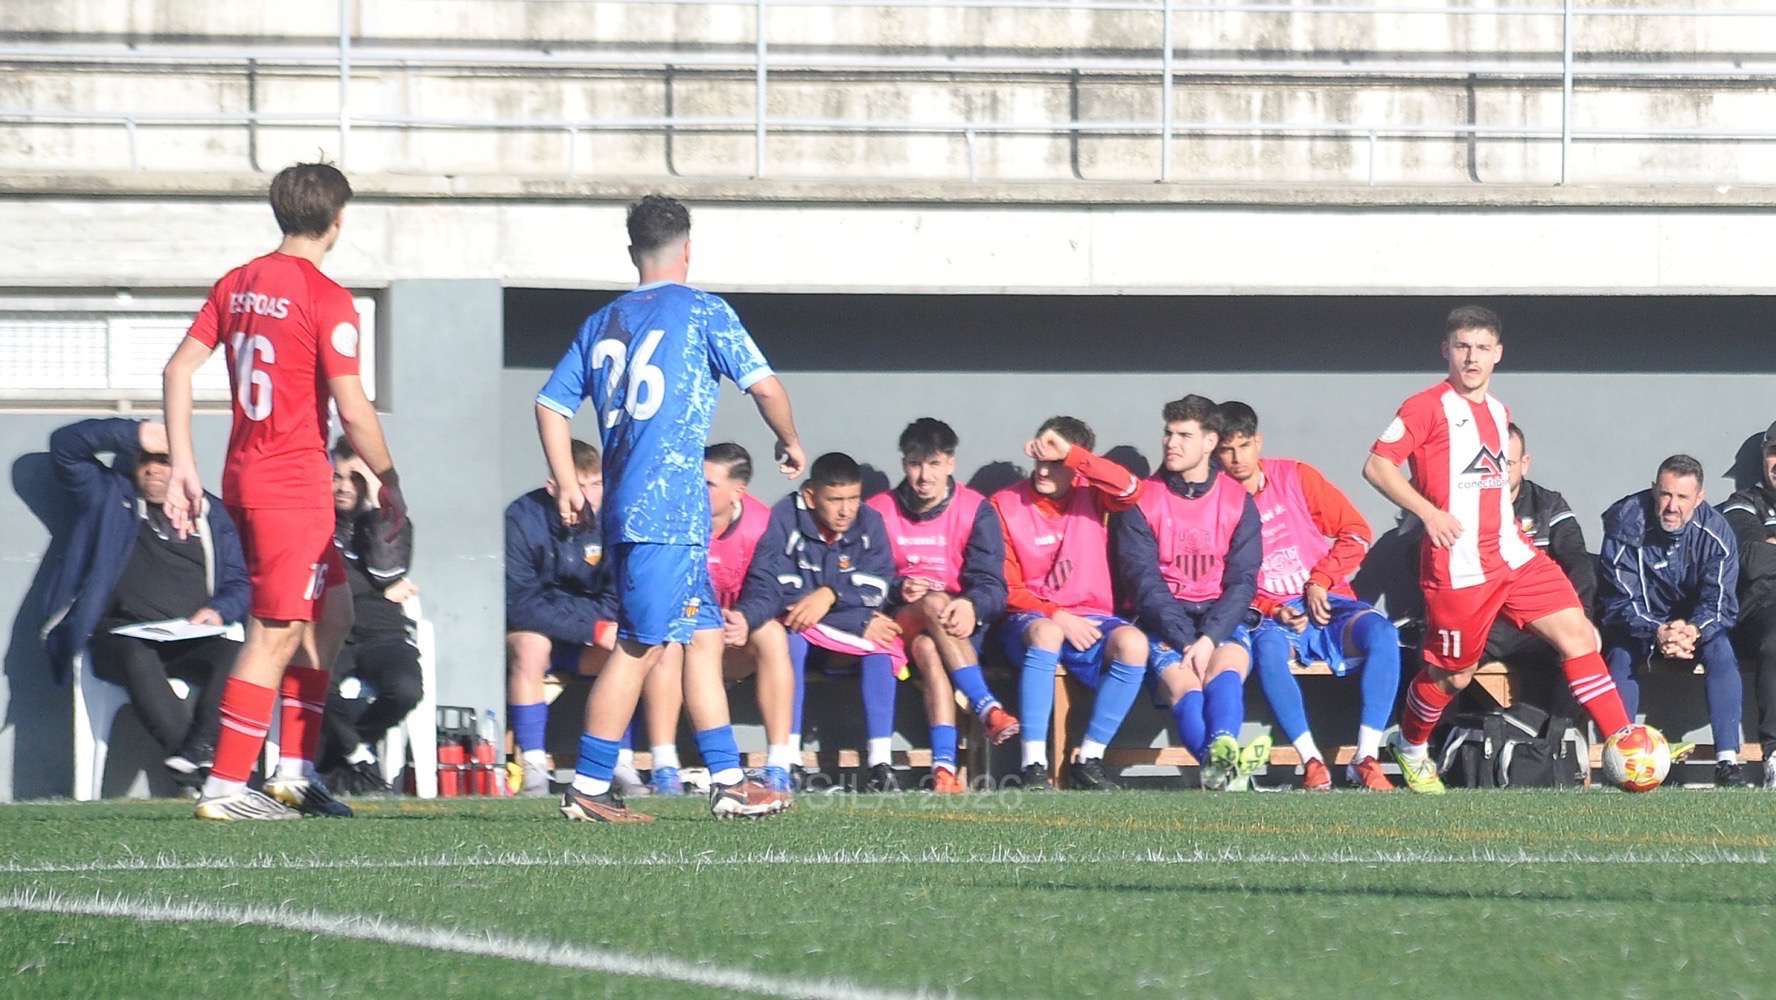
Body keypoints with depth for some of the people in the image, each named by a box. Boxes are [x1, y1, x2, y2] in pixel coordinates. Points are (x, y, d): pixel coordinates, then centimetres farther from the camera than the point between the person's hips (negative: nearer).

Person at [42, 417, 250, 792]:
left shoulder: (210, 513, 23)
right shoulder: (109, 497, 19)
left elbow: (237, 584, 18)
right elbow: (65, 444, 8)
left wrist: (218, 611, -5)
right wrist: (134, 434, 0)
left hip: (190, 642, 2)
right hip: (122, 635, -2)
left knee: (233, 652, -32)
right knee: (137, 657, -38)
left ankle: (195, 755, -39)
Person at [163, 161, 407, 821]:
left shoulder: (238, 284, 10)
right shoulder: (326, 298, -12)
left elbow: (178, 370, 6)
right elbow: (353, 412, -15)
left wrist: (184, 466, 7)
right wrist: (389, 482, -2)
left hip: (244, 475, 8)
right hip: (294, 484, -8)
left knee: (332, 611, 18)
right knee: (277, 634, -5)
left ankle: (295, 772, 17)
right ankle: (225, 788, -6)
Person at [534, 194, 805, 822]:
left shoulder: (601, 324, 16)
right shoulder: (701, 311, -1)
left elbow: (552, 403, 15)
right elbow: (763, 384, -3)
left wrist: (567, 485, 19)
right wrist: (790, 442, 15)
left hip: (624, 510, 7)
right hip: (670, 507, -7)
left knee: (703, 637, 12)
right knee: (642, 645, -7)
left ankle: (728, 782, 11)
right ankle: (588, 789, -9)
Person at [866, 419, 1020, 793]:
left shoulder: (976, 511, 3)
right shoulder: (879, 511, 7)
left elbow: (992, 586, -7)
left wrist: (970, 606, -30)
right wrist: (898, 590, -20)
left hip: (960, 624, 0)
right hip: (898, 625, 0)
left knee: (929, 648, -37)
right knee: (935, 602, -35)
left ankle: (945, 766, -51)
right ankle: (987, 709, -47)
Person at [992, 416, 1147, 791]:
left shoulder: (1090, 495, 5)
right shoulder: (1006, 505, 2)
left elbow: (1130, 489, -20)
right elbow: (1007, 588, -1)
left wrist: (1071, 454, -23)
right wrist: (1056, 616, -15)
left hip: (1089, 620, 2)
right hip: (1029, 617, -2)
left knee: (1132, 644, -31)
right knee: (1046, 633, -39)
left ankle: (1089, 759, -22)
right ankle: (1033, 767, -40)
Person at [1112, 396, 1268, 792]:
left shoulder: (1238, 502, 8)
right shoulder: (1143, 501, 5)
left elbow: (1242, 581, 2)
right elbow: (1143, 581, -3)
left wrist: (1210, 639, -15)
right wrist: (1186, 642, -16)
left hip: (1222, 617, 1)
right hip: (1163, 620, -1)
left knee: (1225, 667, -34)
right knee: (1183, 684, -32)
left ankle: (1220, 761, -61)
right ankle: (1222, 766, -61)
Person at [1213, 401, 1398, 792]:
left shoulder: (1294, 478, 6)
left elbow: (1356, 533, 4)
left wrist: (1320, 582, -8)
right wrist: (1272, 612, -11)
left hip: (1327, 603, 1)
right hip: (1272, 617, -1)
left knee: (1380, 631, -32)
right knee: (1267, 648, -38)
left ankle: (1367, 759, -34)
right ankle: (1312, 763, -38)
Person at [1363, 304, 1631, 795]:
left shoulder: (1498, 413, 16)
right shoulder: (1429, 408, -7)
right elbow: (1377, 465, -13)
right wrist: (1428, 512, -22)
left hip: (1510, 555, 6)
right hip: (1457, 566, -6)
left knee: (1577, 631, -8)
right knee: (1453, 674, 3)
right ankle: (1410, 746, 33)